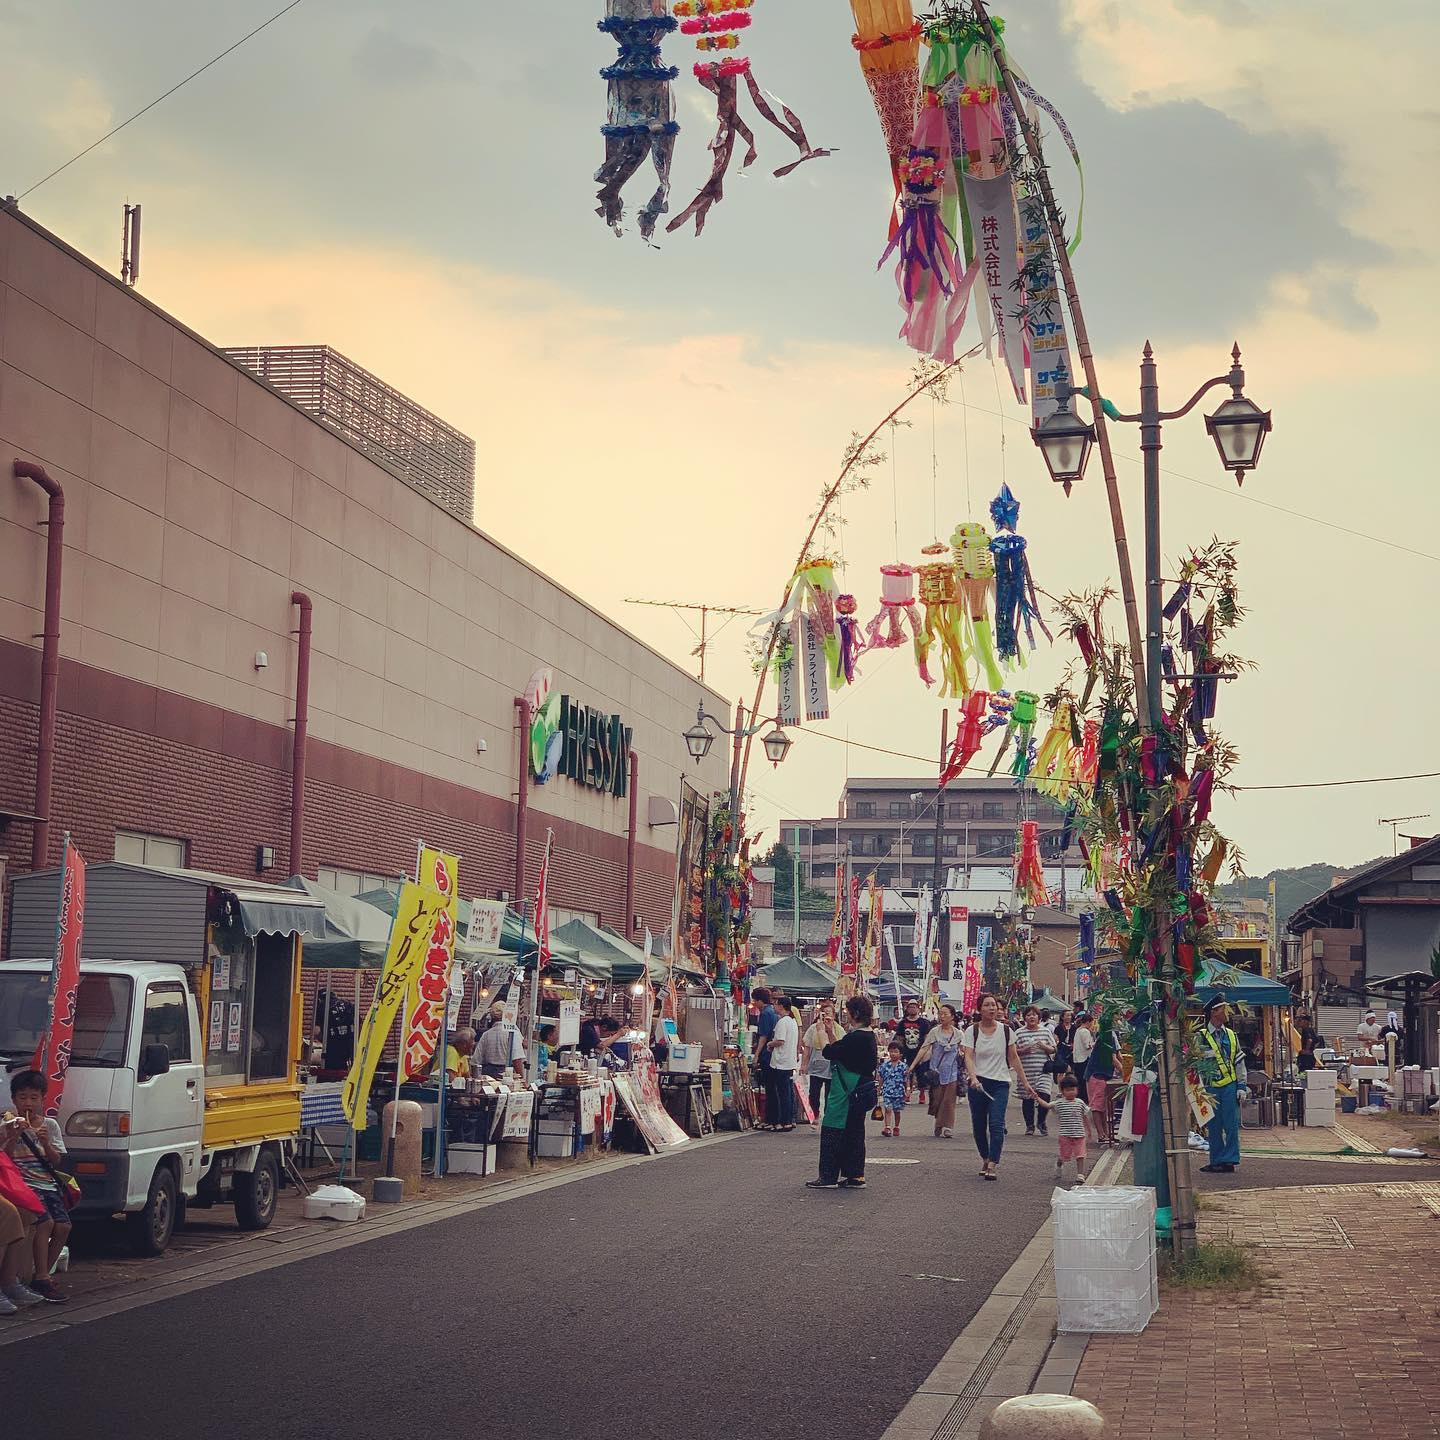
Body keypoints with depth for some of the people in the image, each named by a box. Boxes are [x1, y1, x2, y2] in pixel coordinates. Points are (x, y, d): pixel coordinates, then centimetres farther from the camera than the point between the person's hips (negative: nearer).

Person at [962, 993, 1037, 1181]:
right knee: (979, 1126, 5)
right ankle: (986, 1160, 26)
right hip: (978, 1084, 0)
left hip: (1000, 1083, 0)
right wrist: (973, 1078, -29)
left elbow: (1014, 1058, 10)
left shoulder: (1005, 1030, 4)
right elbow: (968, 1056, -12)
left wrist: (1025, 1083, 8)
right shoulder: (972, 1031, -1)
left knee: (996, 1124, -15)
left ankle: (993, 1166, -18)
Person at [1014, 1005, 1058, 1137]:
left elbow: (1054, 1049, 13)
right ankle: (1029, 1125, 19)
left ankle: (1041, 1122, 11)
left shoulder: (1046, 1031, 10)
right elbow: (1013, 1051, 1)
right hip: (1026, 1071, 0)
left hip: (1042, 1071, 0)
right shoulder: (1019, 1033, 4)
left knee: (1044, 1096, -12)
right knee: (1027, 1099, 4)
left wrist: (1045, 1047, -7)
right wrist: (1024, 1050, -16)